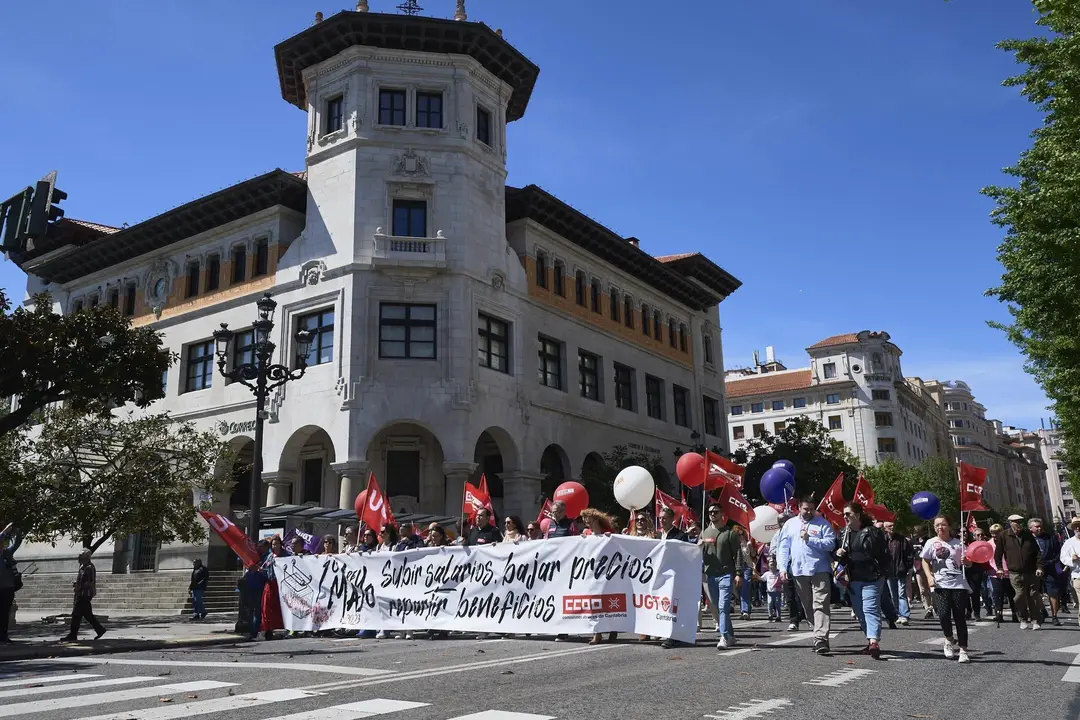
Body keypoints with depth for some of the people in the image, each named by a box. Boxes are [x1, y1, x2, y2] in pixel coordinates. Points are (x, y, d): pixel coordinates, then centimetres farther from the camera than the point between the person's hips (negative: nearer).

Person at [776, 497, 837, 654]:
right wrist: (782, 568, 4)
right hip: (799, 571, 4)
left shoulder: (822, 523, 3)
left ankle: (821, 638, -16)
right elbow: (783, 547, 12)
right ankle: (820, 634, 22)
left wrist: (810, 540, -14)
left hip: (820, 570, -4)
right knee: (808, 606, 10)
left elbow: (831, 543, -6)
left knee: (821, 605, -11)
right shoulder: (790, 524, 12)